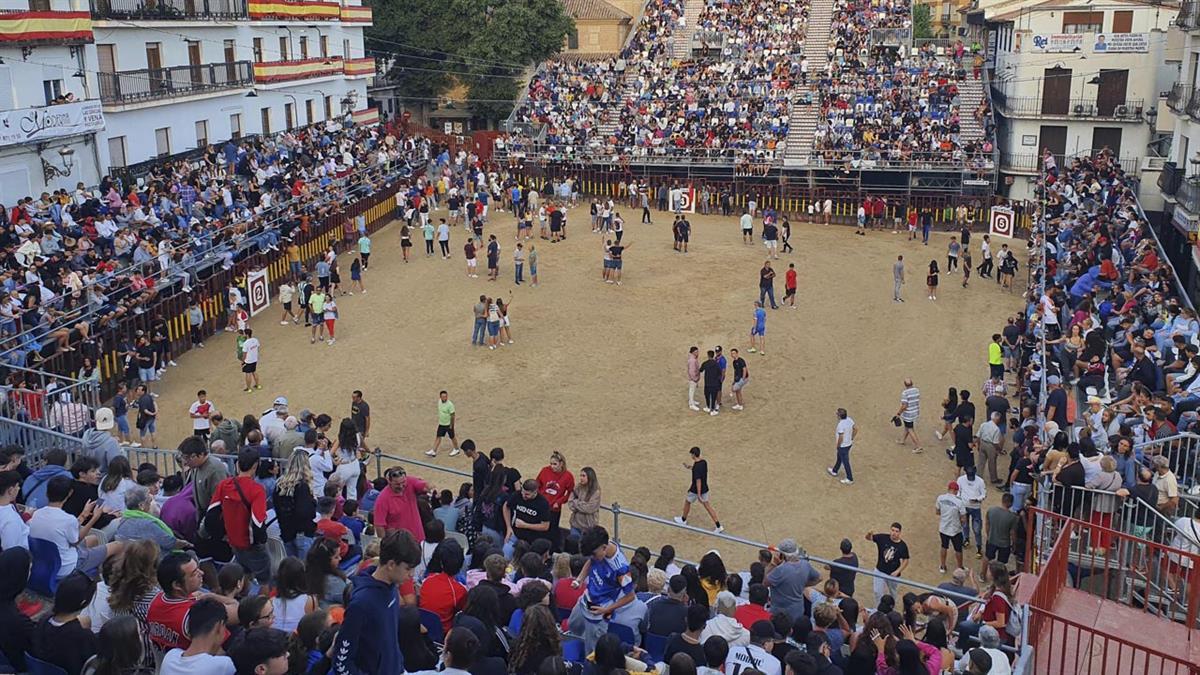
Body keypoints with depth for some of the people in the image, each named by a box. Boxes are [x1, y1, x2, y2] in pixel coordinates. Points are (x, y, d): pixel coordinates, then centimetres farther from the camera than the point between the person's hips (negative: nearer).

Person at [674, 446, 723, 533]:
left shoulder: (696, 467, -28)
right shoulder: (704, 462, -3)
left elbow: (698, 481, -30)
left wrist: (699, 495, -28)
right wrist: (689, 467, 14)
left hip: (696, 490, -7)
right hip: (705, 489, 7)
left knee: (687, 502, 19)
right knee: (707, 506, 11)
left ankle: (683, 520, 41)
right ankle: (718, 526, 6)